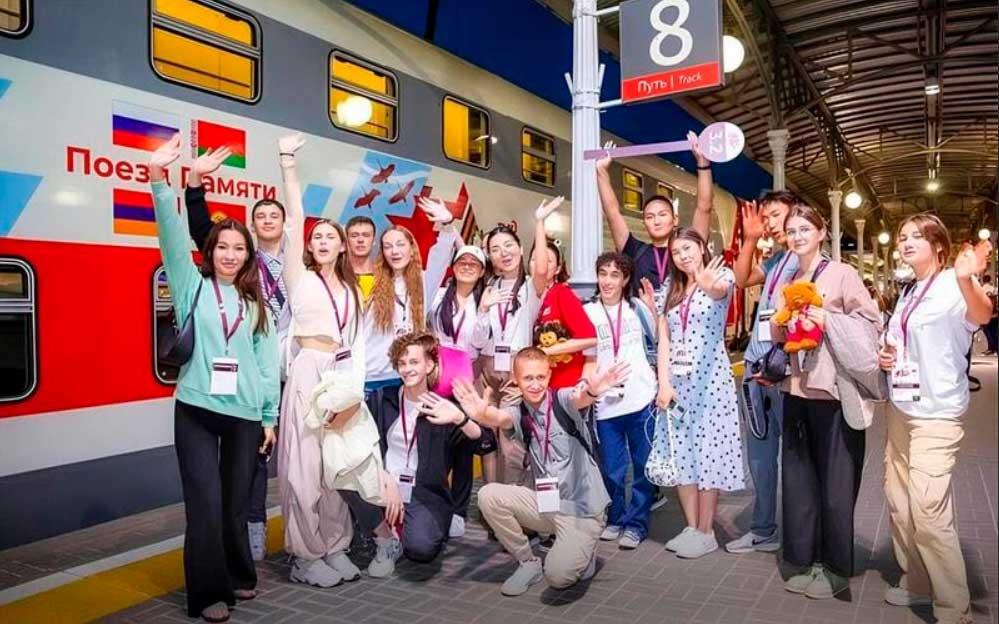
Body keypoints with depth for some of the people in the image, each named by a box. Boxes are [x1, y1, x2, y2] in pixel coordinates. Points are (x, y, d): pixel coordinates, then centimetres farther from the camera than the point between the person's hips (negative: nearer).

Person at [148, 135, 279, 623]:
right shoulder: (194, 286, 4)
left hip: (244, 413, 2)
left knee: (237, 501, 11)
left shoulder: (256, 303, 11)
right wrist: (159, 180, -25)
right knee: (206, 502, -4)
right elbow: (173, 236, -11)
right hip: (196, 409, -2)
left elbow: (267, 361, 9)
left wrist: (270, 414, 7)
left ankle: (238, 577, 30)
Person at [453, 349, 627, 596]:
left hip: (583, 507, -5)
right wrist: (481, 415, -50)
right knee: (489, 495, -14)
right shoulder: (519, 413, -2)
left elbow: (579, 400, -36)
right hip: (545, 503, 5)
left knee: (558, 574, -24)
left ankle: (583, 554, 13)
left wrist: (592, 391, -61)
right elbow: (498, 418, -25)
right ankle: (528, 562, 5)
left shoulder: (562, 400, -11)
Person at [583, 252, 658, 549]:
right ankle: (616, 518, 29)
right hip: (606, 402, 1)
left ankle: (636, 522, 19)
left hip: (641, 398, 0)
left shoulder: (637, 307, 6)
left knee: (643, 465, 5)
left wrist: (652, 308, -3)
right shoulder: (587, 312, 5)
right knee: (612, 468, 9)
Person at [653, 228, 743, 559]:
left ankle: (706, 532, 11)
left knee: (708, 451, -1)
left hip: (710, 378, -5)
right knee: (681, 453, 8)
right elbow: (664, 340, 6)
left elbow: (721, 290, -29)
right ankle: (691, 527, 20)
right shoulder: (671, 291, 12)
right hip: (675, 379, 5)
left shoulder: (721, 276, -2)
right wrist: (664, 383, -5)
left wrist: (708, 286, -53)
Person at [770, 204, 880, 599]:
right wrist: (781, 321, -2)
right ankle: (806, 561, 23)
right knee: (798, 477, 10)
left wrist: (828, 320, -18)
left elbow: (872, 321, -8)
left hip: (833, 391, -6)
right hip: (796, 390, 6)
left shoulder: (841, 273, -3)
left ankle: (836, 568, 19)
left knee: (834, 482, 4)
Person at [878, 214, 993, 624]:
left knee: (929, 514, -8)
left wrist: (967, 282, -58)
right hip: (900, 409, 8)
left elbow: (982, 315, -36)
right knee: (899, 504, 15)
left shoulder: (952, 286, -13)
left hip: (937, 415, -8)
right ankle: (916, 583, 32)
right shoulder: (907, 293, 12)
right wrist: (884, 356, 2)